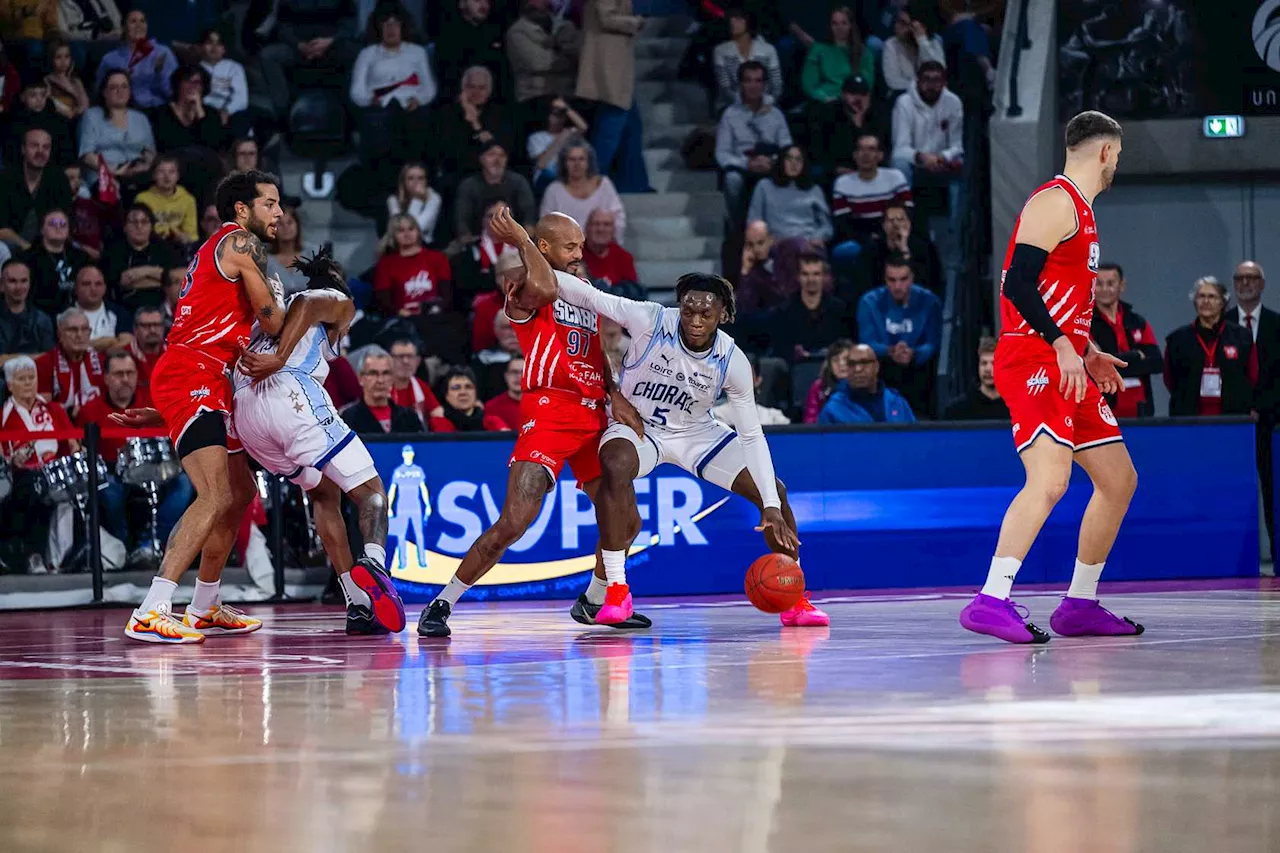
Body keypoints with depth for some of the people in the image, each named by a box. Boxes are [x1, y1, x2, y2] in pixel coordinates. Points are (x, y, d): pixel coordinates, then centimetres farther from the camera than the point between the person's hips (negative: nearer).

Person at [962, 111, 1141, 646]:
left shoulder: (1080, 211, 21)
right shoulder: (1057, 202, -10)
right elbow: (1018, 283, -20)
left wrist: (1088, 353, 23)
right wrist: (1063, 345, -24)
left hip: (1065, 365, 11)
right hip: (1032, 361, -11)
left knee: (1119, 479, 13)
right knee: (1050, 479, -25)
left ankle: (1079, 606, 19)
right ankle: (991, 602, -30)